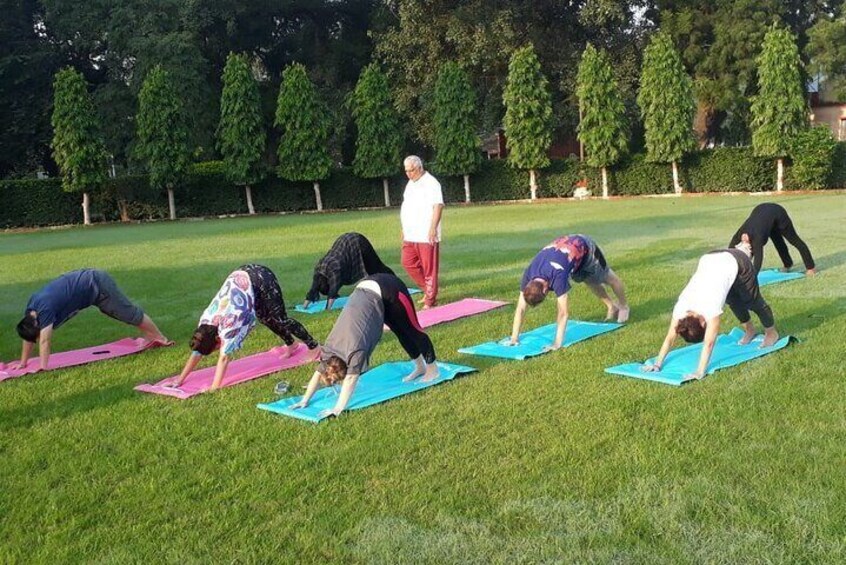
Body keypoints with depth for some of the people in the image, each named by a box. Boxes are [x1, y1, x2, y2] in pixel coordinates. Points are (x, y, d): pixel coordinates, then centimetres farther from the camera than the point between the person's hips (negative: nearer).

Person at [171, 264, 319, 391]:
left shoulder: (229, 323, -29)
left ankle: (313, 347, 9)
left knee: (279, 319, -2)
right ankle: (290, 345, 35)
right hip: (243, 275, 7)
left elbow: (224, 358, -29)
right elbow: (197, 351, 0)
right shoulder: (207, 319, -8)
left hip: (261, 279, -7)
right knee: (265, 319, 17)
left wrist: (214, 387, -29)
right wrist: (180, 380, -2)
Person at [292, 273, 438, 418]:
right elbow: (319, 372, -1)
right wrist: (304, 400, -2)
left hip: (389, 290, -5)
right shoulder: (331, 346, -7)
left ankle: (432, 370, 26)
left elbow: (351, 379, -29)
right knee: (401, 333, 20)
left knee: (411, 330, 11)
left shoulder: (355, 347, -28)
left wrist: (338, 409, -29)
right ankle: (420, 367, 37)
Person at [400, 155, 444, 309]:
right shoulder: (411, 184, 17)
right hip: (410, 235, 9)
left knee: (429, 268, -3)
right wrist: (404, 229, 21)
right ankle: (427, 289, 22)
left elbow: (438, 206, -17)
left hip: (426, 236, -9)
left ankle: (430, 299, 5)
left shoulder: (430, 183, -10)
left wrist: (433, 228, -23)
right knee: (408, 263, 8)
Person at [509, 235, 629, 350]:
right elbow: (521, 308, -26)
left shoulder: (558, 275, -47)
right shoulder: (529, 274, -30)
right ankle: (612, 307, 48)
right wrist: (514, 338, -29)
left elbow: (564, 312, -45)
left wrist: (557, 343, -46)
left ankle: (623, 307, 45)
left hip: (585, 247, -5)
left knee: (608, 278, 19)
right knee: (591, 283, 25)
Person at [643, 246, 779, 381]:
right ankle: (749, 330, 46)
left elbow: (709, 343, -37)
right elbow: (669, 338, -17)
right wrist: (657, 364, -20)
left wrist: (700, 372, -38)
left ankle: (771, 333, 38)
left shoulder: (710, 307, -37)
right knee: (734, 301, 20)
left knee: (752, 300, 14)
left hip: (736, 262, -4)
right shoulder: (681, 306, -22)